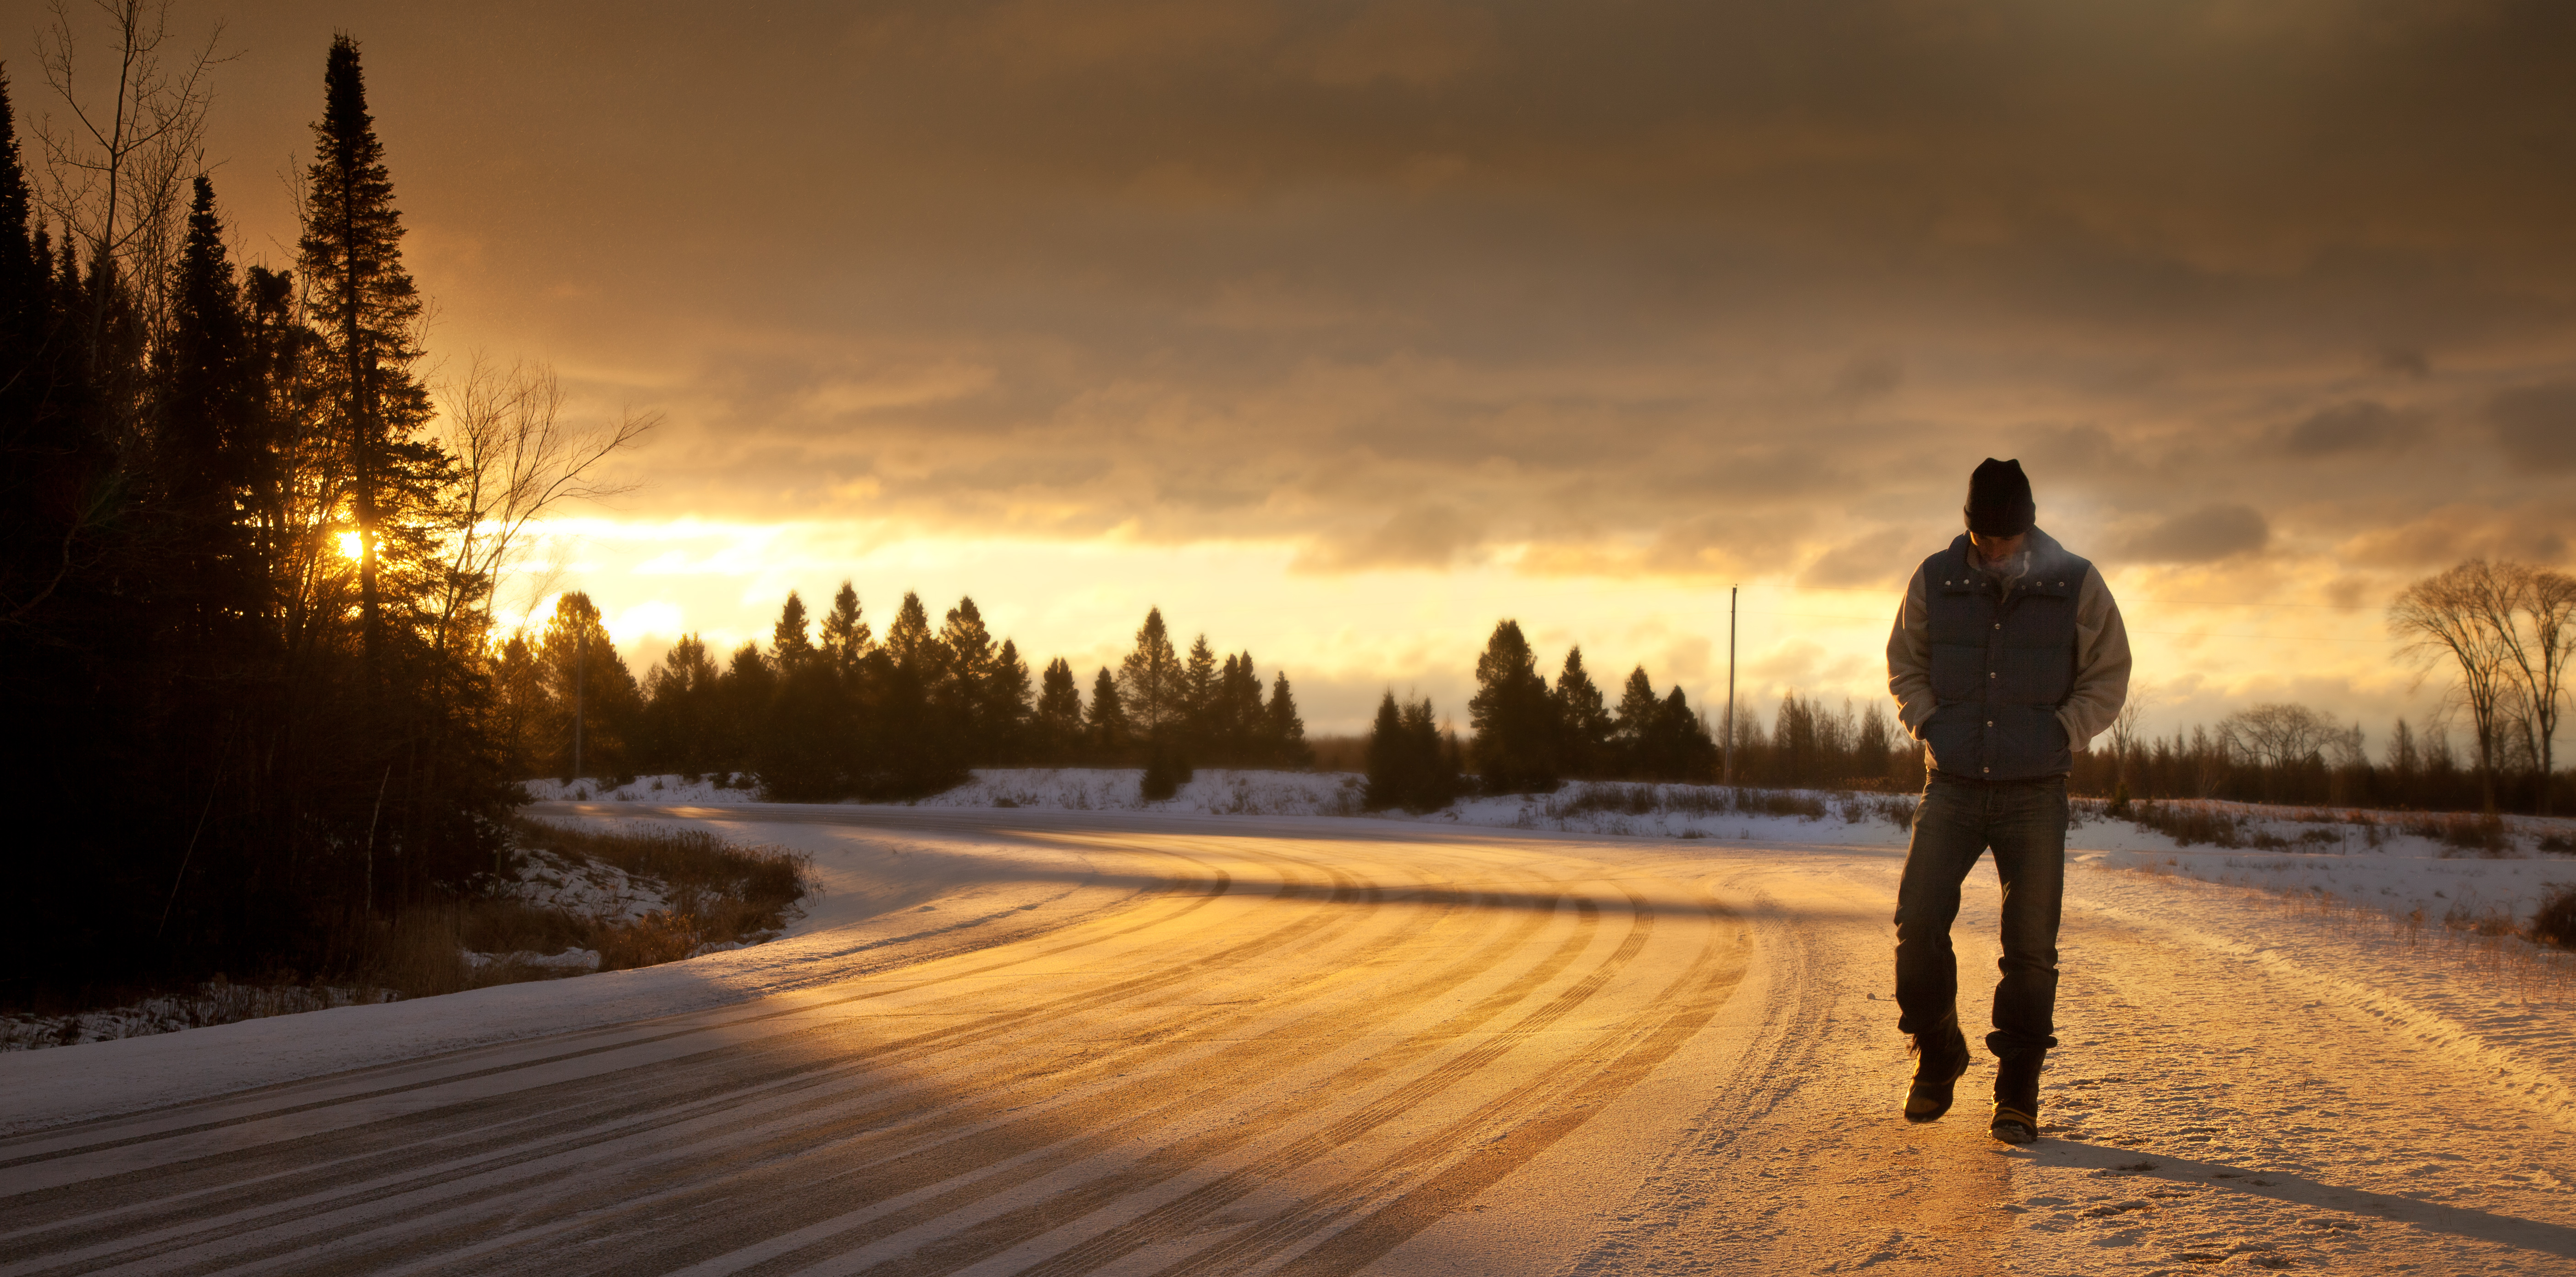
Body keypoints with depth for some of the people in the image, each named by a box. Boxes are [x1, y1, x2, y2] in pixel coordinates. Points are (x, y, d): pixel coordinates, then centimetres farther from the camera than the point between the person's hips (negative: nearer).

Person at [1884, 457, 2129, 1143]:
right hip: (1953, 787, 1)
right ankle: (1938, 1055, 12)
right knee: (1918, 922, -10)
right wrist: (1931, 726, -2)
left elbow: (2108, 678, 5)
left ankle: (2018, 1094, 11)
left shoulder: (2076, 585, -3)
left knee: (2030, 947, 0)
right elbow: (1904, 665, 13)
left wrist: (2056, 735, -7)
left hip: (2035, 796, -1)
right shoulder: (1934, 581, 0)